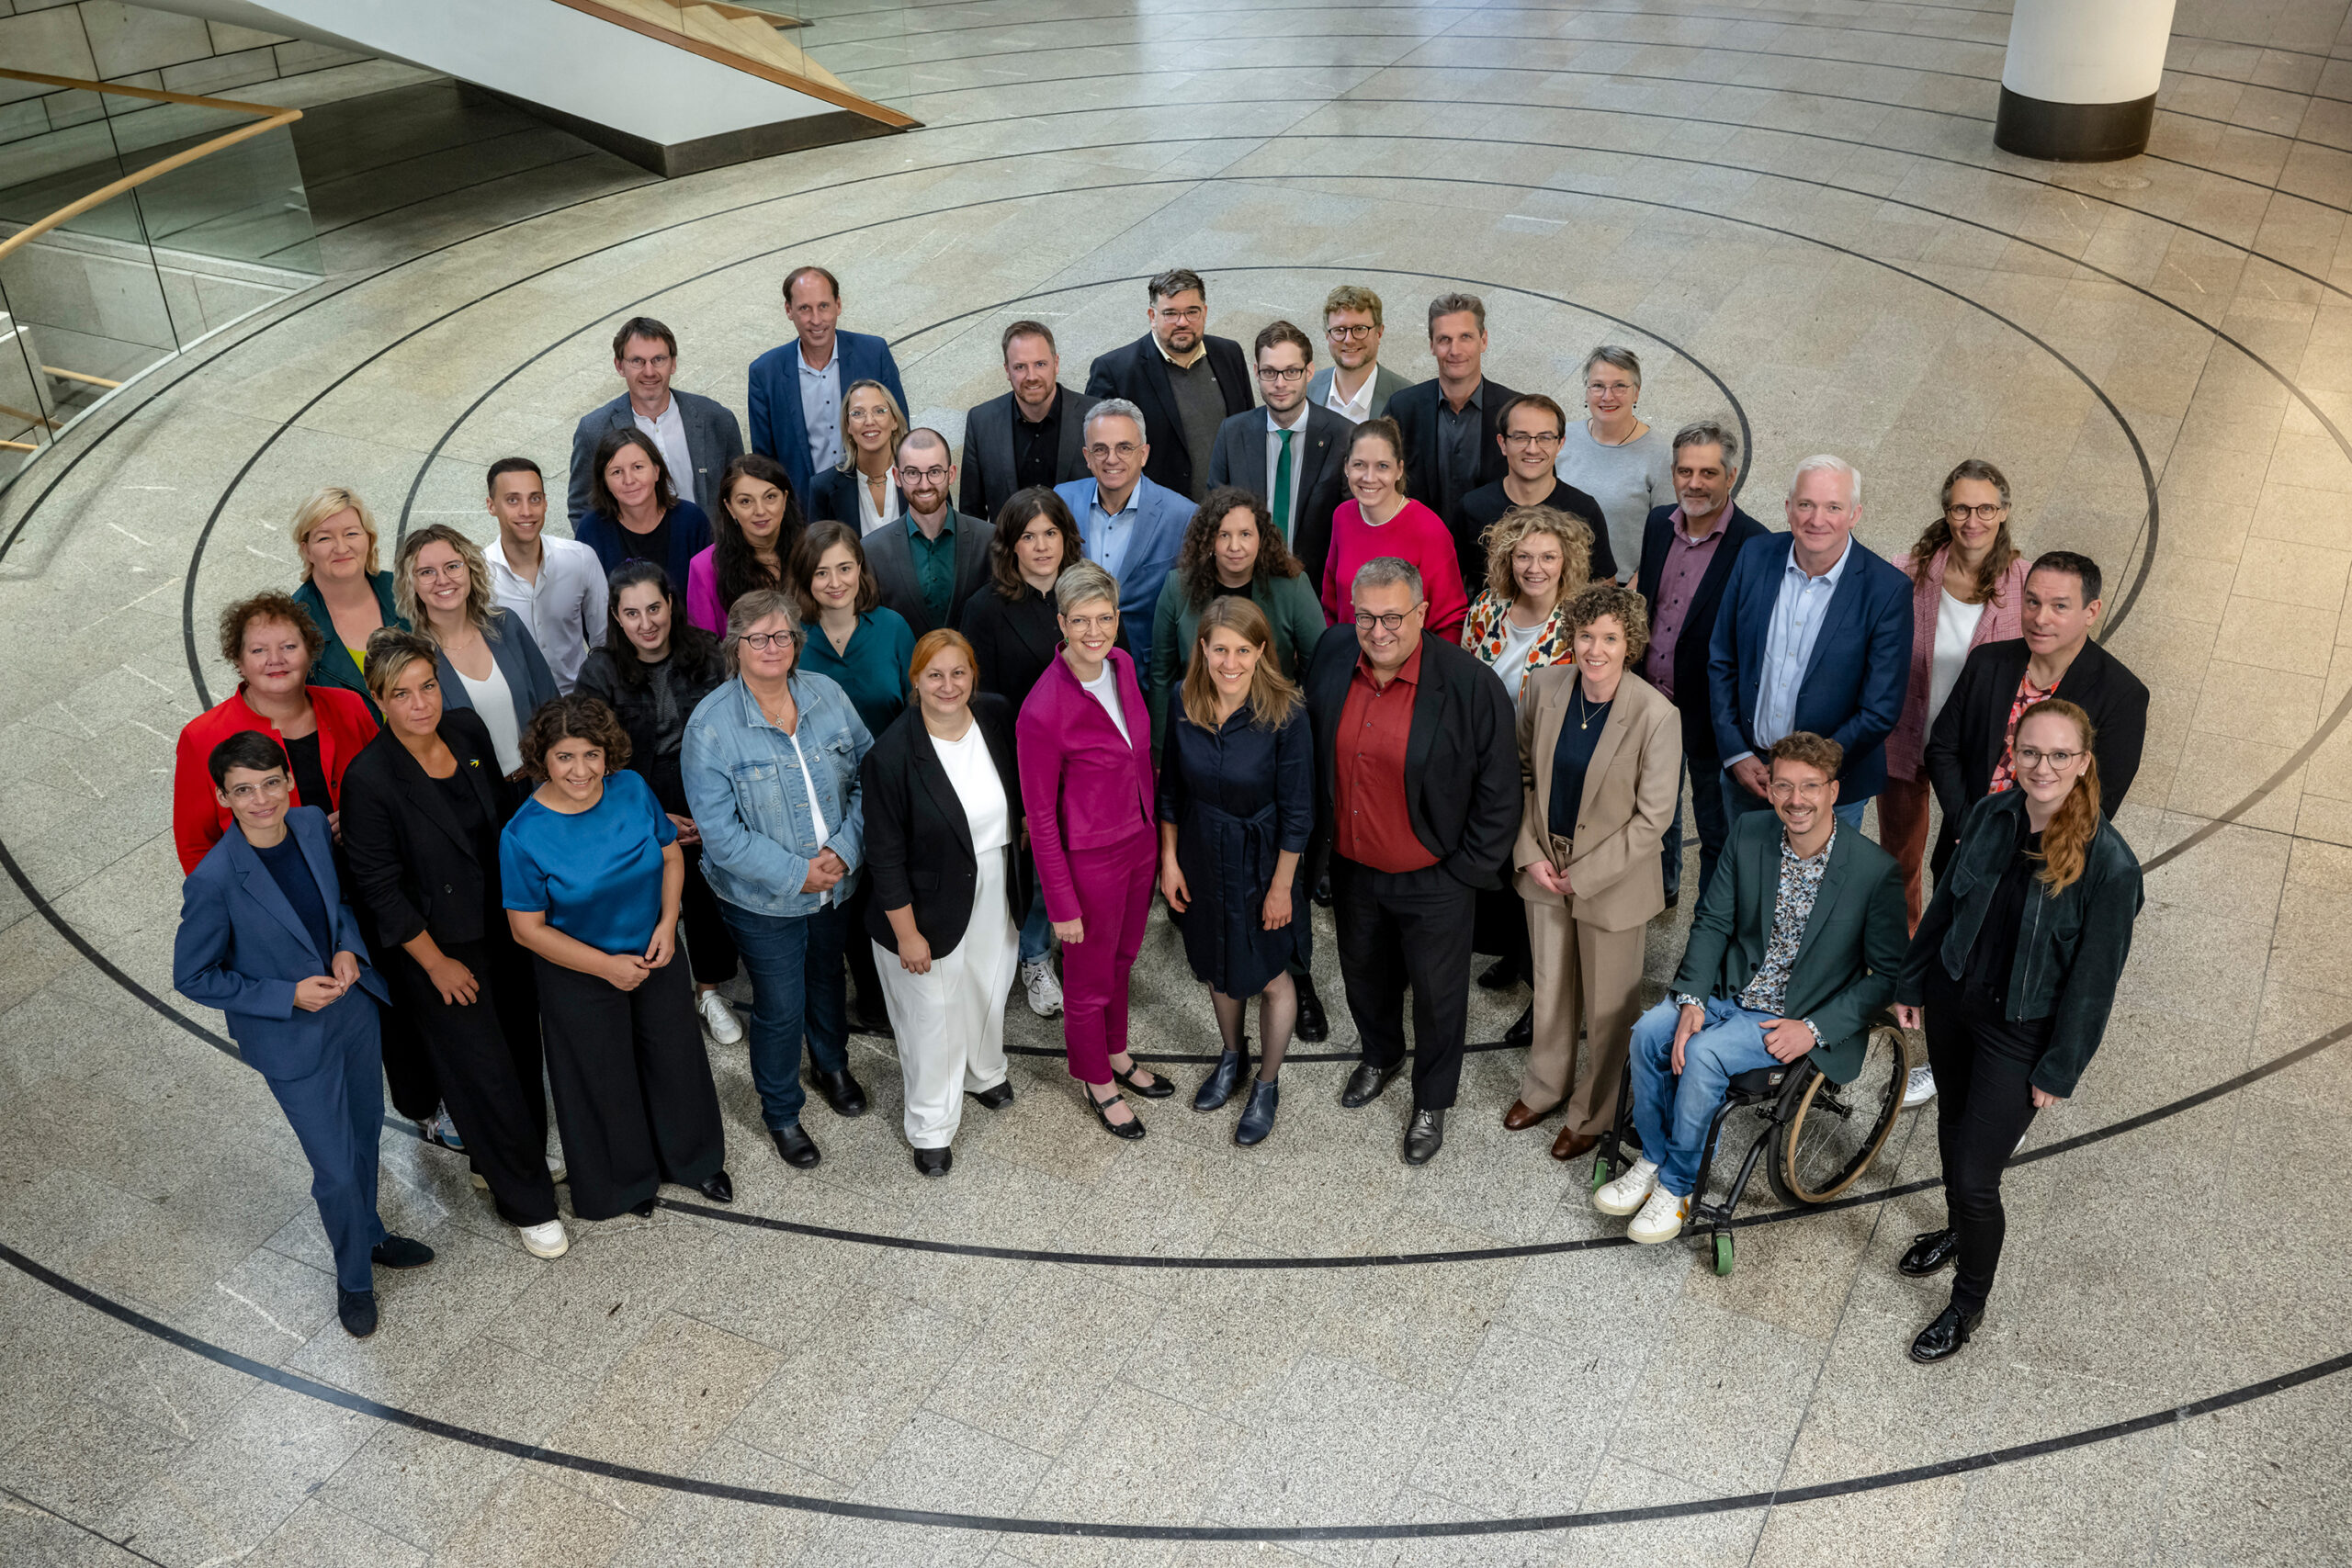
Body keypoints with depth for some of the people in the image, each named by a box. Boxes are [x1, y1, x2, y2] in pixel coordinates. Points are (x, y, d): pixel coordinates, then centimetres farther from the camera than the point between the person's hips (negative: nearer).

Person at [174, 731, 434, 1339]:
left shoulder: (312, 824, -12)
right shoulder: (215, 880, -27)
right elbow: (192, 977, -15)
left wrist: (348, 948, -10)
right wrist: (289, 995, -21)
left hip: (353, 1008, 6)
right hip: (293, 1042, -5)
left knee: (366, 1135, 25)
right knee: (336, 1172, 6)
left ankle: (370, 1234, 52)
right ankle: (354, 1278, 33)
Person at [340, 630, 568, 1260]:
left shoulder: (468, 728, -6)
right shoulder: (369, 778, -24)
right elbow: (380, 888, -17)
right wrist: (436, 964, -13)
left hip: (504, 927, 6)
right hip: (439, 948, -6)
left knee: (519, 1047, 19)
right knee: (483, 1072, 4)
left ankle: (511, 1160, 44)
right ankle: (527, 1203, 22)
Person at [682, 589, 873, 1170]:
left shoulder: (827, 695, -7)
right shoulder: (711, 723, -20)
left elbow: (867, 775, -3)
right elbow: (720, 829, -20)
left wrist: (844, 849, -17)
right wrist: (796, 873, -22)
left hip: (837, 882, 4)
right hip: (764, 900, -4)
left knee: (828, 978, 27)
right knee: (780, 1006, 10)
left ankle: (832, 1065, 55)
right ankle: (781, 1111, 34)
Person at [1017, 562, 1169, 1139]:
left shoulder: (1120, 664, -8)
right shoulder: (1043, 711, -28)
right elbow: (1041, 816, -19)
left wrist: (1155, 830, 14)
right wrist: (1062, 905, -13)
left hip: (1140, 840, 7)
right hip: (1090, 857, -6)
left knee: (1123, 958, 27)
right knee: (1090, 979, 17)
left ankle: (1116, 1054, 51)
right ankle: (1096, 1080, 41)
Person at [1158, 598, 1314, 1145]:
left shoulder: (1285, 714, -25)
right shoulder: (1183, 700, -13)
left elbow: (1297, 813, -16)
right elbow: (1172, 787, 1)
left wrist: (1281, 886, -12)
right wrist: (1169, 859, 4)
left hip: (1262, 860, -4)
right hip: (1203, 856, 4)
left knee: (1270, 976, 12)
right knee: (1218, 964, 23)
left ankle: (1267, 1084, 36)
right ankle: (1232, 1055, 50)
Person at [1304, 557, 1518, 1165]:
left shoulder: (1471, 686, -24)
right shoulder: (1332, 655, -10)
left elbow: (1498, 793, -15)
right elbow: (1312, 752, 7)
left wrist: (1466, 872, -12)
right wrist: (1319, 835, 9)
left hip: (1432, 880, -4)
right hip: (1352, 867, 4)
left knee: (1437, 995, 16)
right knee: (1364, 973, 27)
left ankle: (1433, 1101, 40)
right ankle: (1380, 1055, 56)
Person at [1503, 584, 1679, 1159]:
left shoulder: (1657, 716, -22)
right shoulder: (1544, 685, -9)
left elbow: (1652, 817, -16)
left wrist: (1582, 875, -14)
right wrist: (1530, 853, -5)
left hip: (1612, 878, -4)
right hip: (1544, 867, 4)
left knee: (1608, 1006, 12)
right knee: (1549, 988, 23)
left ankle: (1594, 1113, 35)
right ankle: (1544, 1086, 47)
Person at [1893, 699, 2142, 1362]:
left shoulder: (2109, 865, -25)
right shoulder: (1990, 815, -10)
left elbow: (2093, 980, -16)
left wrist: (2059, 1071, -10)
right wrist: (1911, 983, 11)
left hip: (2020, 1032, -5)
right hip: (1952, 999, 5)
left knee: (1976, 1177, 0)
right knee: (1953, 1125, 26)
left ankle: (1968, 1305, 26)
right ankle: (1958, 1230, 55)